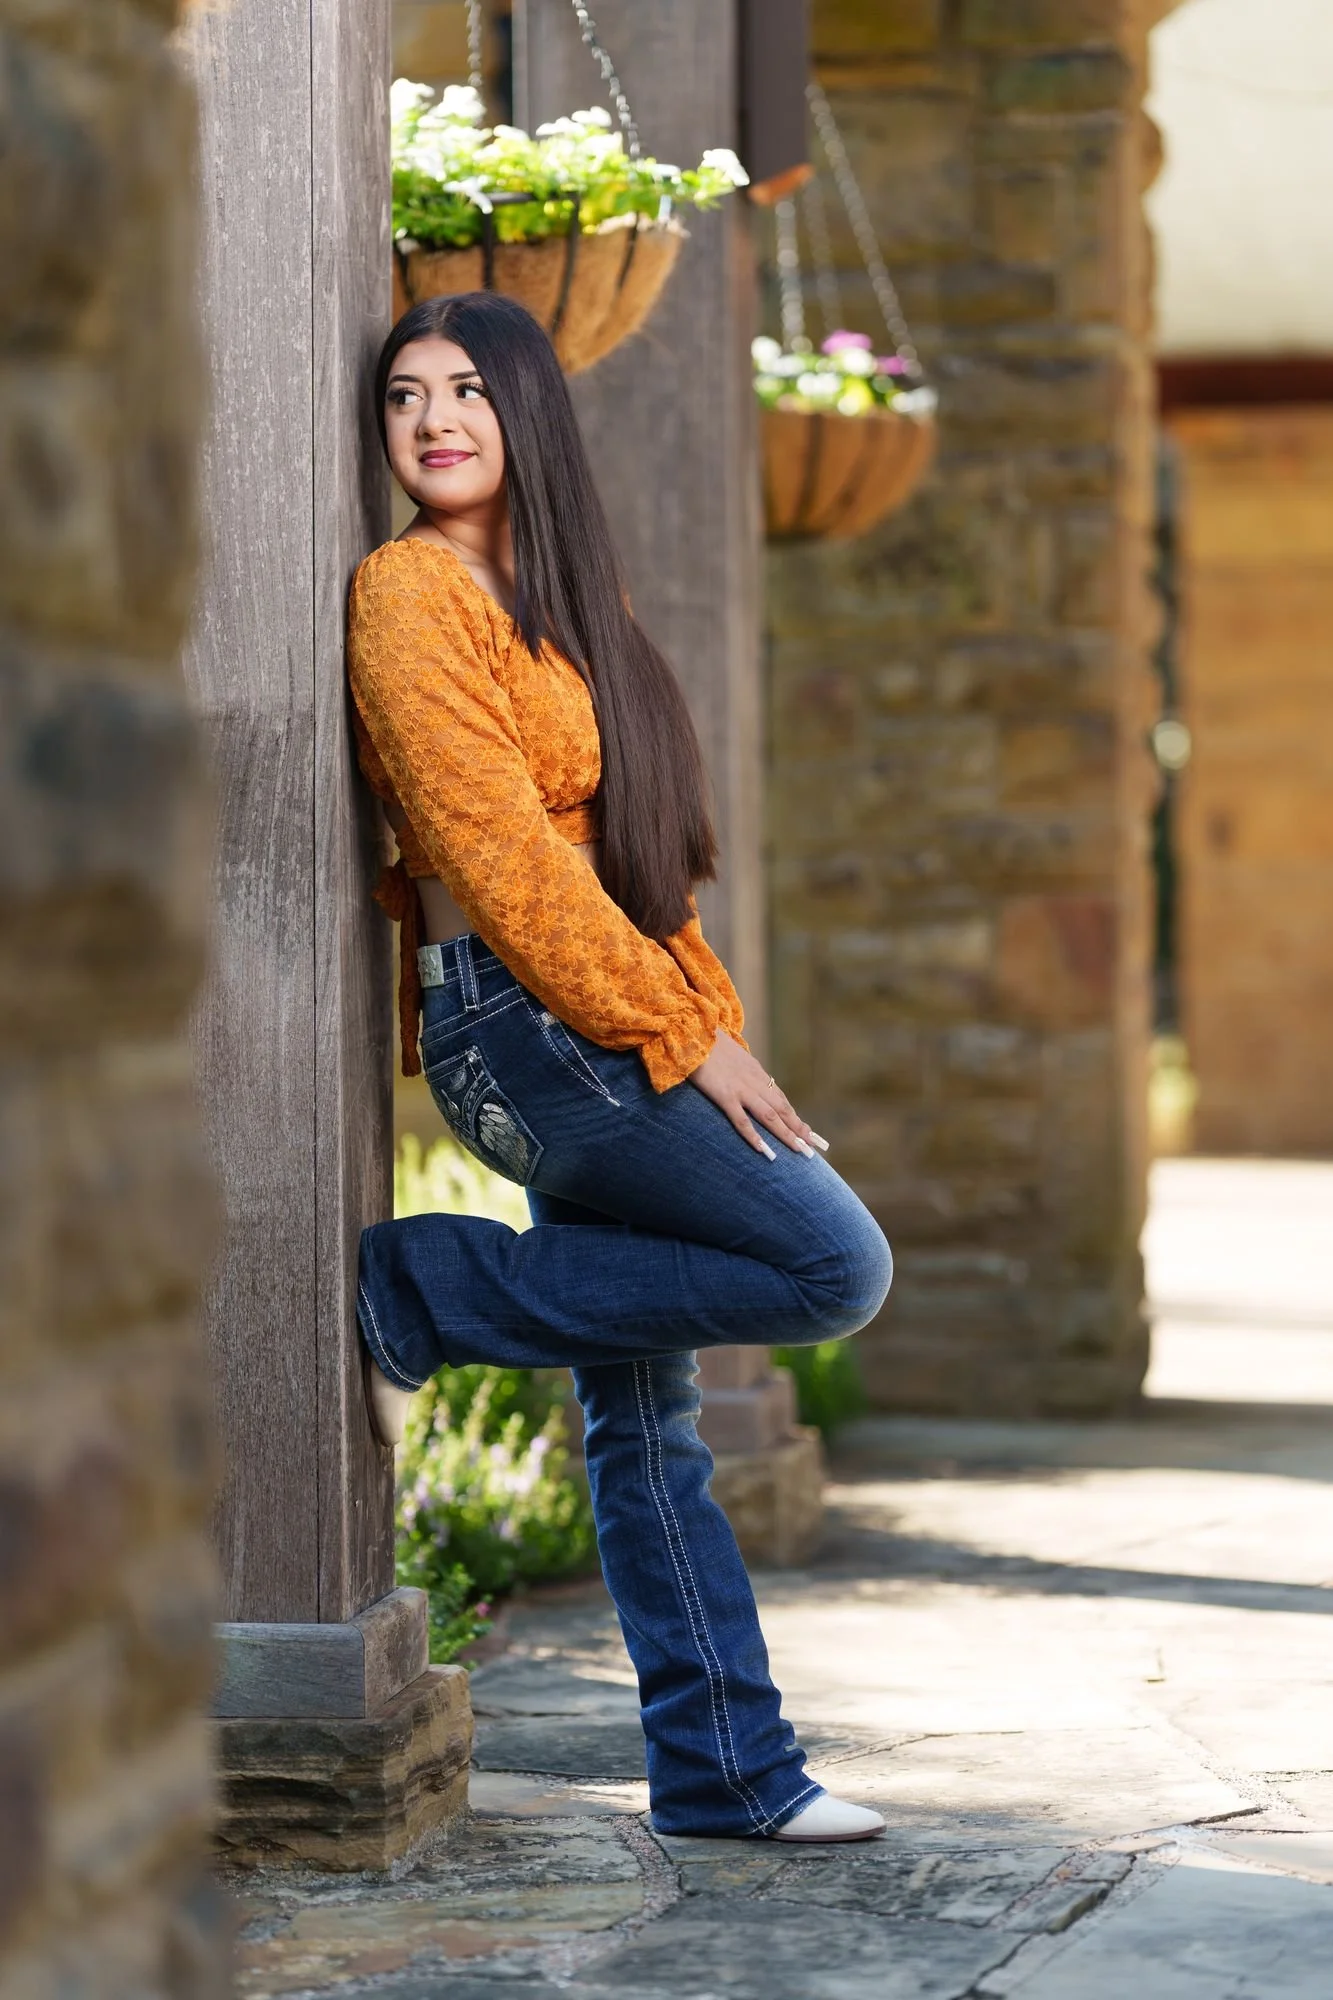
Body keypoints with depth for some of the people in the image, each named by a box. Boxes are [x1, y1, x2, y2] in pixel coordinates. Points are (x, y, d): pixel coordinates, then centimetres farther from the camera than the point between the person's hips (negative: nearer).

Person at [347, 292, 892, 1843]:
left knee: (645, 1418, 9)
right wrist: (684, 1032, -14)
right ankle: (423, 1299, -6)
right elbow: (498, 855, -15)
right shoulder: (411, 591, -9)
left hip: (607, 1031, 9)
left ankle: (725, 1770, 15)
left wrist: (708, 1020, 7)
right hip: (523, 1023, -9)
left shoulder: (560, 601, 19)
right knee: (835, 1264, -13)